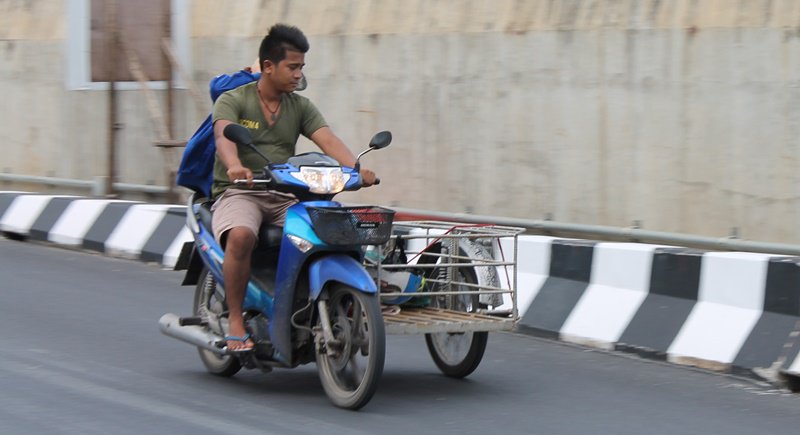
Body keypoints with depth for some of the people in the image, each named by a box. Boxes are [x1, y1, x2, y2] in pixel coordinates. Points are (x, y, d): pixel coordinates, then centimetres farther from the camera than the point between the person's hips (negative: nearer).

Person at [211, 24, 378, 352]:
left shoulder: (300, 107, 13)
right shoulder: (233, 100, 0)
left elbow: (328, 140, -4)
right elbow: (224, 136, -21)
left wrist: (356, 168, -25)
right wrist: (235, 166, -45)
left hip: (284, 197, 4)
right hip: (239, 192, -4)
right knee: (241, 236, -37)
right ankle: (235, 320, -24)